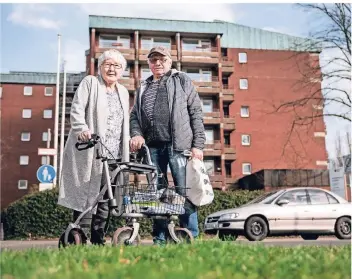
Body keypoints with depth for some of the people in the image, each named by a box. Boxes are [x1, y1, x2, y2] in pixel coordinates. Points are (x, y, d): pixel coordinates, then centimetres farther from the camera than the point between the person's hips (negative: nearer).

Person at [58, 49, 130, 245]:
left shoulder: (123, 92, 22)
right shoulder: (90, 83, 4)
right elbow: (77, 109, -8)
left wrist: (129, 139, 11)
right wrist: (82, 129, -24)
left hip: (114, 155, 6)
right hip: (89, 152, -5)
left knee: (106, 199, 6)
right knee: (87, 195, -7)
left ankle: (98, 240, 15)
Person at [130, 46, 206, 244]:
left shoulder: (182, 81, 10)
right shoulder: (143, 88, 22)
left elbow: (196, 113, 4)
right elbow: (134, 115, 19)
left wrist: (198, 144, -6)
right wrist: (136, 134, -3)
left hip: (178, 145, -4)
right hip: (152, 146, 4)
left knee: (185, 192, -7)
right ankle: (160, 239, 14)